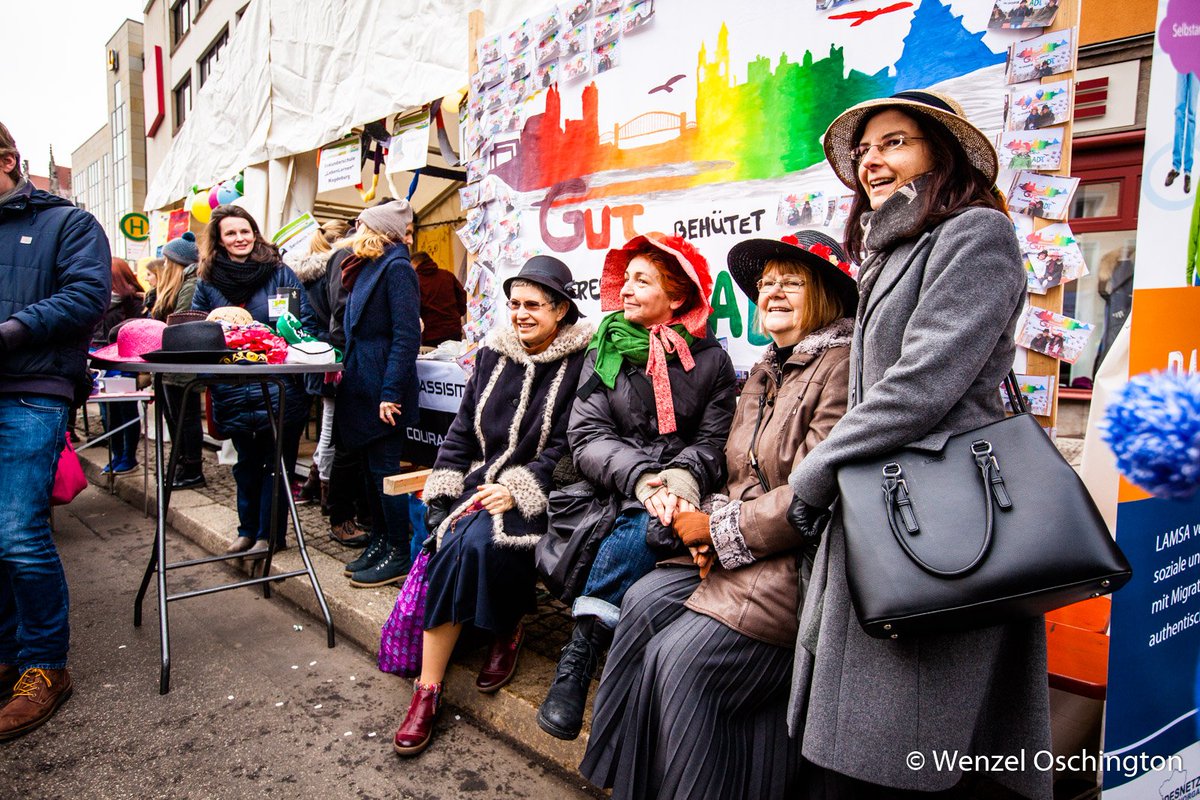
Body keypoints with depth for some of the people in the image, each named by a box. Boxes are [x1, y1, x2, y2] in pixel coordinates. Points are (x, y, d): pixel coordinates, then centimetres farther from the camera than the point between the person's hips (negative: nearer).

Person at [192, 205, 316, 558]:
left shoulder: (280, 273, -1)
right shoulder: (208, 281, 7)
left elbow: (307, 321, -3)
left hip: (279, 386, -3)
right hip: (233, 392, 3)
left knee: (275, 462, 5)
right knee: (246, 463, 16)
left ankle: (269, 534, 16)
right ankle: (248, 530, 30)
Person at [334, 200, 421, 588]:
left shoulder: (396, 268, -13)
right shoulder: (370, 268, 16)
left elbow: (407, 335, -19)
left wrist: (392, 392, -22)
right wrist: (346, 368, 17)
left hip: (383, 388, -9)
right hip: (364, 385, 9)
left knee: (385, 470, -3)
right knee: (372, 468, 14)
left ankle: (398, 556, 7)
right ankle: (379, 542, 26)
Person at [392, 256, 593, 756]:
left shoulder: (579, 363, -4)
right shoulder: (494, 354, 13)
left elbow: (566, 447, -10)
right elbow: (463, 429, 14)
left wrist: (518, 489, -20)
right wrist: (442, 490, 3)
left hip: (538, 495, -4)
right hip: (481, 482, 5)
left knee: (475, 541, -30)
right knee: (451, 544, -23)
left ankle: (508, 630, 0)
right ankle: (428, 690, -15)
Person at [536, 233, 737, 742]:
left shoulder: (710, 361, 7)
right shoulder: (605, 353, 10)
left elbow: (713, 442, 1)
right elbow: (586, 436, -1)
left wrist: (681, 479, -20)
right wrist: (641, 477, -18)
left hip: (679, 497, 0)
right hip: (616, 496, 1)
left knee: (641, 531, -33)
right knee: (645, 531, -32)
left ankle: (580, 653, -19)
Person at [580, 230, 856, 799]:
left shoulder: (841, 368, -15)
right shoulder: (766, 373, 15)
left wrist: (718, 529, -13)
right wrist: (714, 530, -3)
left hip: (803, 565, -8)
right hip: (746, 554, 9)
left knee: (683, 655, -16)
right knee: (644, 601, -6)